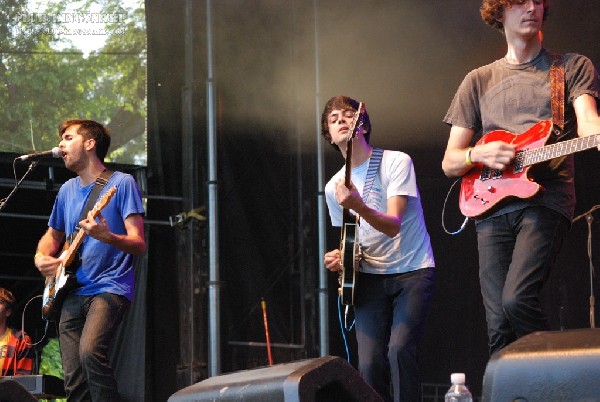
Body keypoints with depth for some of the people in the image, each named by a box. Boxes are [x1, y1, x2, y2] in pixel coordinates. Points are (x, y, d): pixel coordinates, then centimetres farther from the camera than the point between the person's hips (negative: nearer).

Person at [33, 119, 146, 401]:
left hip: (110, 287, -6)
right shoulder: (67, 190, 15)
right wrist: (41, 256, 7)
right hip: (72, 293, 6)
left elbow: (138, 244, -10)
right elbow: (52, 235, 30)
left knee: (90, 352, -31)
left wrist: (106, 237, -30)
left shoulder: (121, 183, -4)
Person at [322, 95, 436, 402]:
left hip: (413, 271, -4)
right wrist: (338, 259, -1)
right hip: (370, 278, 4)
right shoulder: (334, 187, 7)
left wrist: (359, 207, -37)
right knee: (369, 364, -10)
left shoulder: (396, 162, -8)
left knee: (399, 348, -24)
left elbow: (394, 225, -20)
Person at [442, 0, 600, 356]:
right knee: (499, 324, -5)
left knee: (518, 298, -24)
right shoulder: (479, 81, 19)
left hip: (546, 198, -3)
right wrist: (479, 154, -6)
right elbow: (450, 162, 17)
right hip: (493, 206, 3)